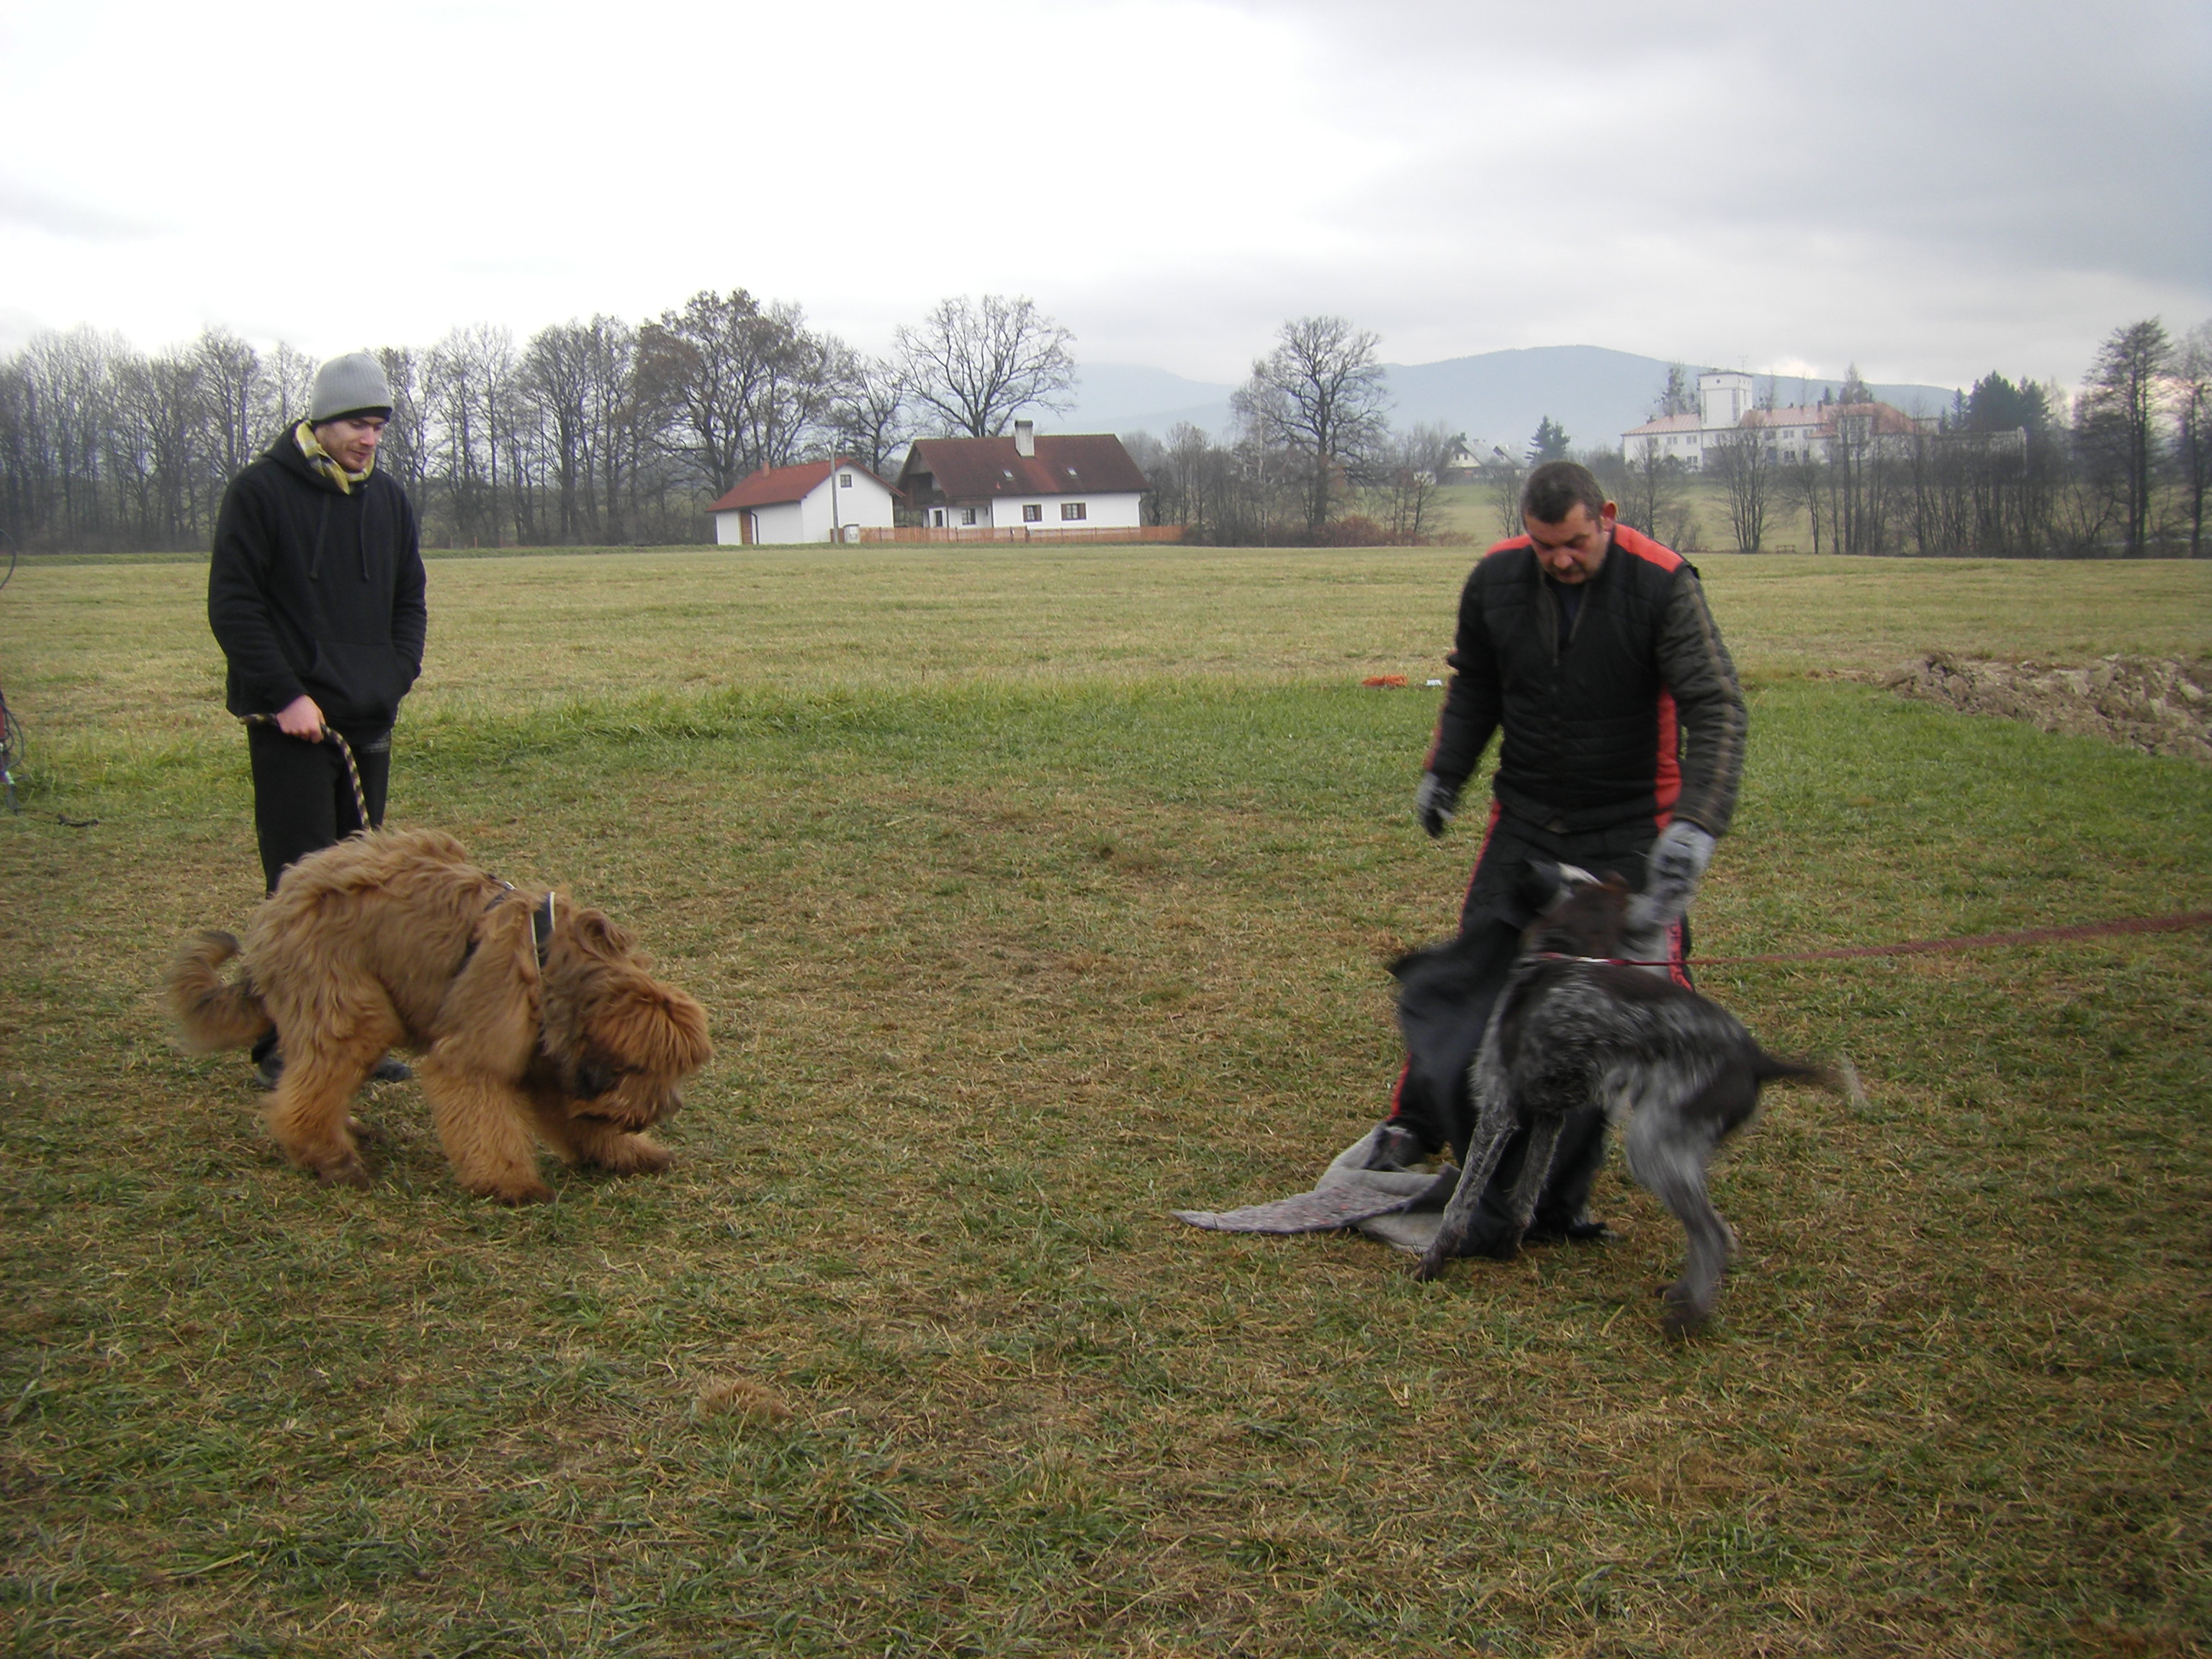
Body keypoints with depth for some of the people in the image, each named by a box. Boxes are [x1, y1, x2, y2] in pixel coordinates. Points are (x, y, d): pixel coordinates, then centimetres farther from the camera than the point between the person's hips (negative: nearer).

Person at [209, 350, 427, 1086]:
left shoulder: (389, 499, 12)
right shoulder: (260, 491, -5)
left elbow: (410, 604, 18)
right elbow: (232, 605, -7)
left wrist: (395, 681, 3)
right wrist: (285, 696, -14)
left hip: (368, 722, 6)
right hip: (290, 723, -6)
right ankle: (281, 1046, 1)